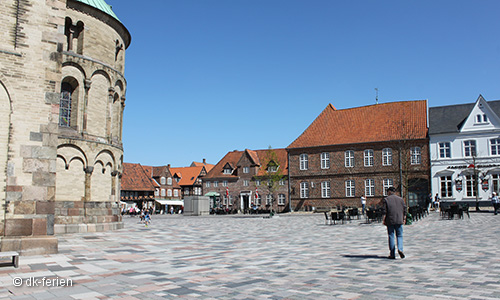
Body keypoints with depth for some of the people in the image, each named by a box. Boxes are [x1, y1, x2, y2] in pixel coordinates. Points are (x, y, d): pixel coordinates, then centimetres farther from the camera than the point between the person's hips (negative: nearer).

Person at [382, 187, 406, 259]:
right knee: (399, 236, 11)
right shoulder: (401, 199, 9)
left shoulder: (386, 199, -1)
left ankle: (392, 254, 5)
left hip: (390, 221, -2)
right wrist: (404, 219, 16)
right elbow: (405, 210, 9)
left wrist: (384, 220, -2)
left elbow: (384, 212, -6)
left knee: (391, 237, 4)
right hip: (399, 221, 2)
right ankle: (400, 249, -13)